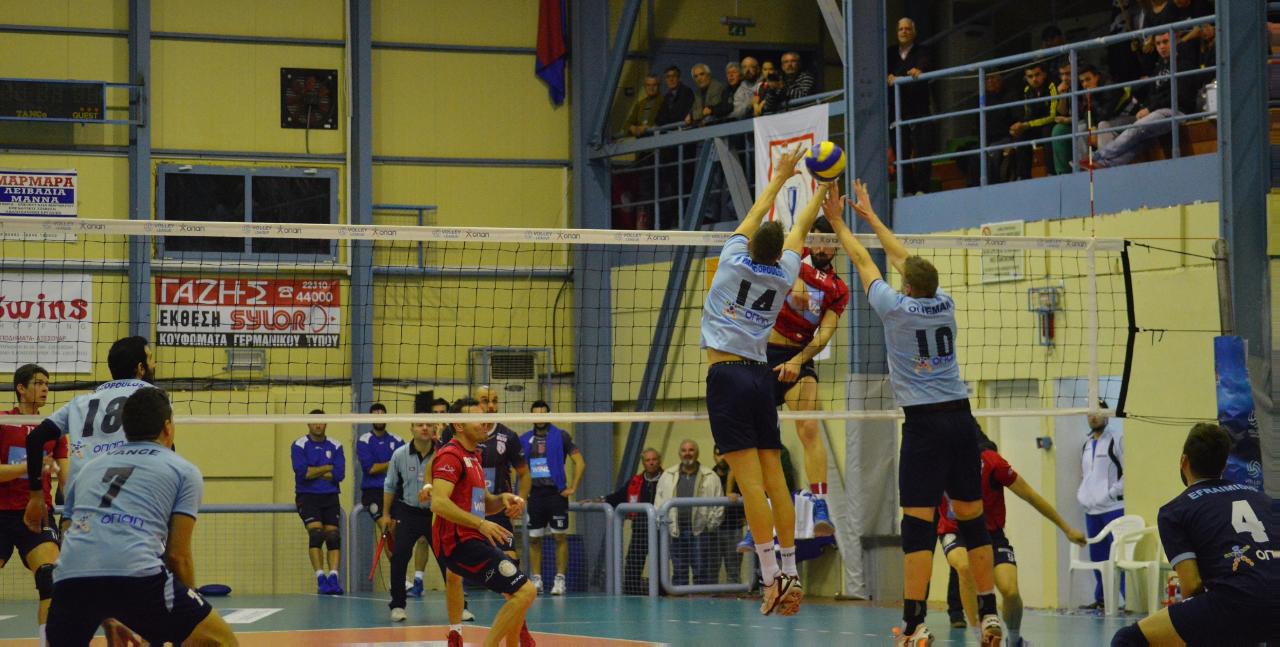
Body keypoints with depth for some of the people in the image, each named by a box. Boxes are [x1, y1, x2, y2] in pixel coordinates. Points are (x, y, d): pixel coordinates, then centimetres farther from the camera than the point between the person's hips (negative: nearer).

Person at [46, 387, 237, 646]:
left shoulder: (91, 467, 32)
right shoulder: (184, 470, 18)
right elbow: (178, 555, 12)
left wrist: (107, 622, 43)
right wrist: (191, 614, 26)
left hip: (70, 576, 4)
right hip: (136, 576, -4)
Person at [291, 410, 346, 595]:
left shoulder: (335, 446, 8)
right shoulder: (299, 445, 1)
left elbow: (339, 474, -5)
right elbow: (302, 472, -13)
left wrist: (313, 473, -7)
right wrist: (328, 468, -5)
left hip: (330, 496, 3)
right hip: (307, 496, -3)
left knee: (333, 536, -9)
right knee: (316, 533, -18)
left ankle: (333, 577, -13)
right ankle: (320, 578, -19)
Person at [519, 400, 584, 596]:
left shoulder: (560, 436, -1)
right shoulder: (524, 440, 9)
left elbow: (580, 463, -2)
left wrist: (572, 488, -7)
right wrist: (521, 493, 7)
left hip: (556, 492, -3)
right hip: (534, 494, 3)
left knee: (560, 537, -4)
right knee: (534, 539, 3)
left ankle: (559, 580, -1)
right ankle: (536, 580, 9)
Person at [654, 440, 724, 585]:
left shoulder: (710, 477, 5)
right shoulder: (667, 476, 12)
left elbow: (719, 505, 3)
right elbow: (659, 503, 13)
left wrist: (711, 524, -4)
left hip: (700, 531, -2)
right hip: (676, 532, 3)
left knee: (702, 572, -5)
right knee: (679, 572, 6)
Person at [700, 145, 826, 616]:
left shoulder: (735, 261, -1)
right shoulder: (783, 275, 7)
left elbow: (754, 216, 16)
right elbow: (799, 229, 23)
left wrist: (779, 178, 29)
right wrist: (821, 189, 37)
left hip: (727, 374, -5)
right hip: (761, 377, 5)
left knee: (750, 479, -11)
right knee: (774, 477, 5)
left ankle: (771, 576, -17)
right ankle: (791, 575, 5)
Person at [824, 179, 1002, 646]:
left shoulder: (896, 308, -5)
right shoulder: (945, 305, 8)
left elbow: (863, 261, 9)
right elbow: (904, 259, 22)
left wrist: (837, 220, 23)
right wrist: (871, 217, 32)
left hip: (924, 423, -5)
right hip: (960, 418, 5)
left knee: (918, 522, -7)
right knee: (971, 517, 9)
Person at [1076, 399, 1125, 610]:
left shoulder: (1117, 438, -5)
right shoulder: (1086, 444, 20)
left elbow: (1129, 470, -12)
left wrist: (1113, 492, -15)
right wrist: (1081, 493, 16)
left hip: (1114, 508, -8)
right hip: (1091, 509, 8)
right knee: (1097, 555, 11)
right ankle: (1101, 598, 19)